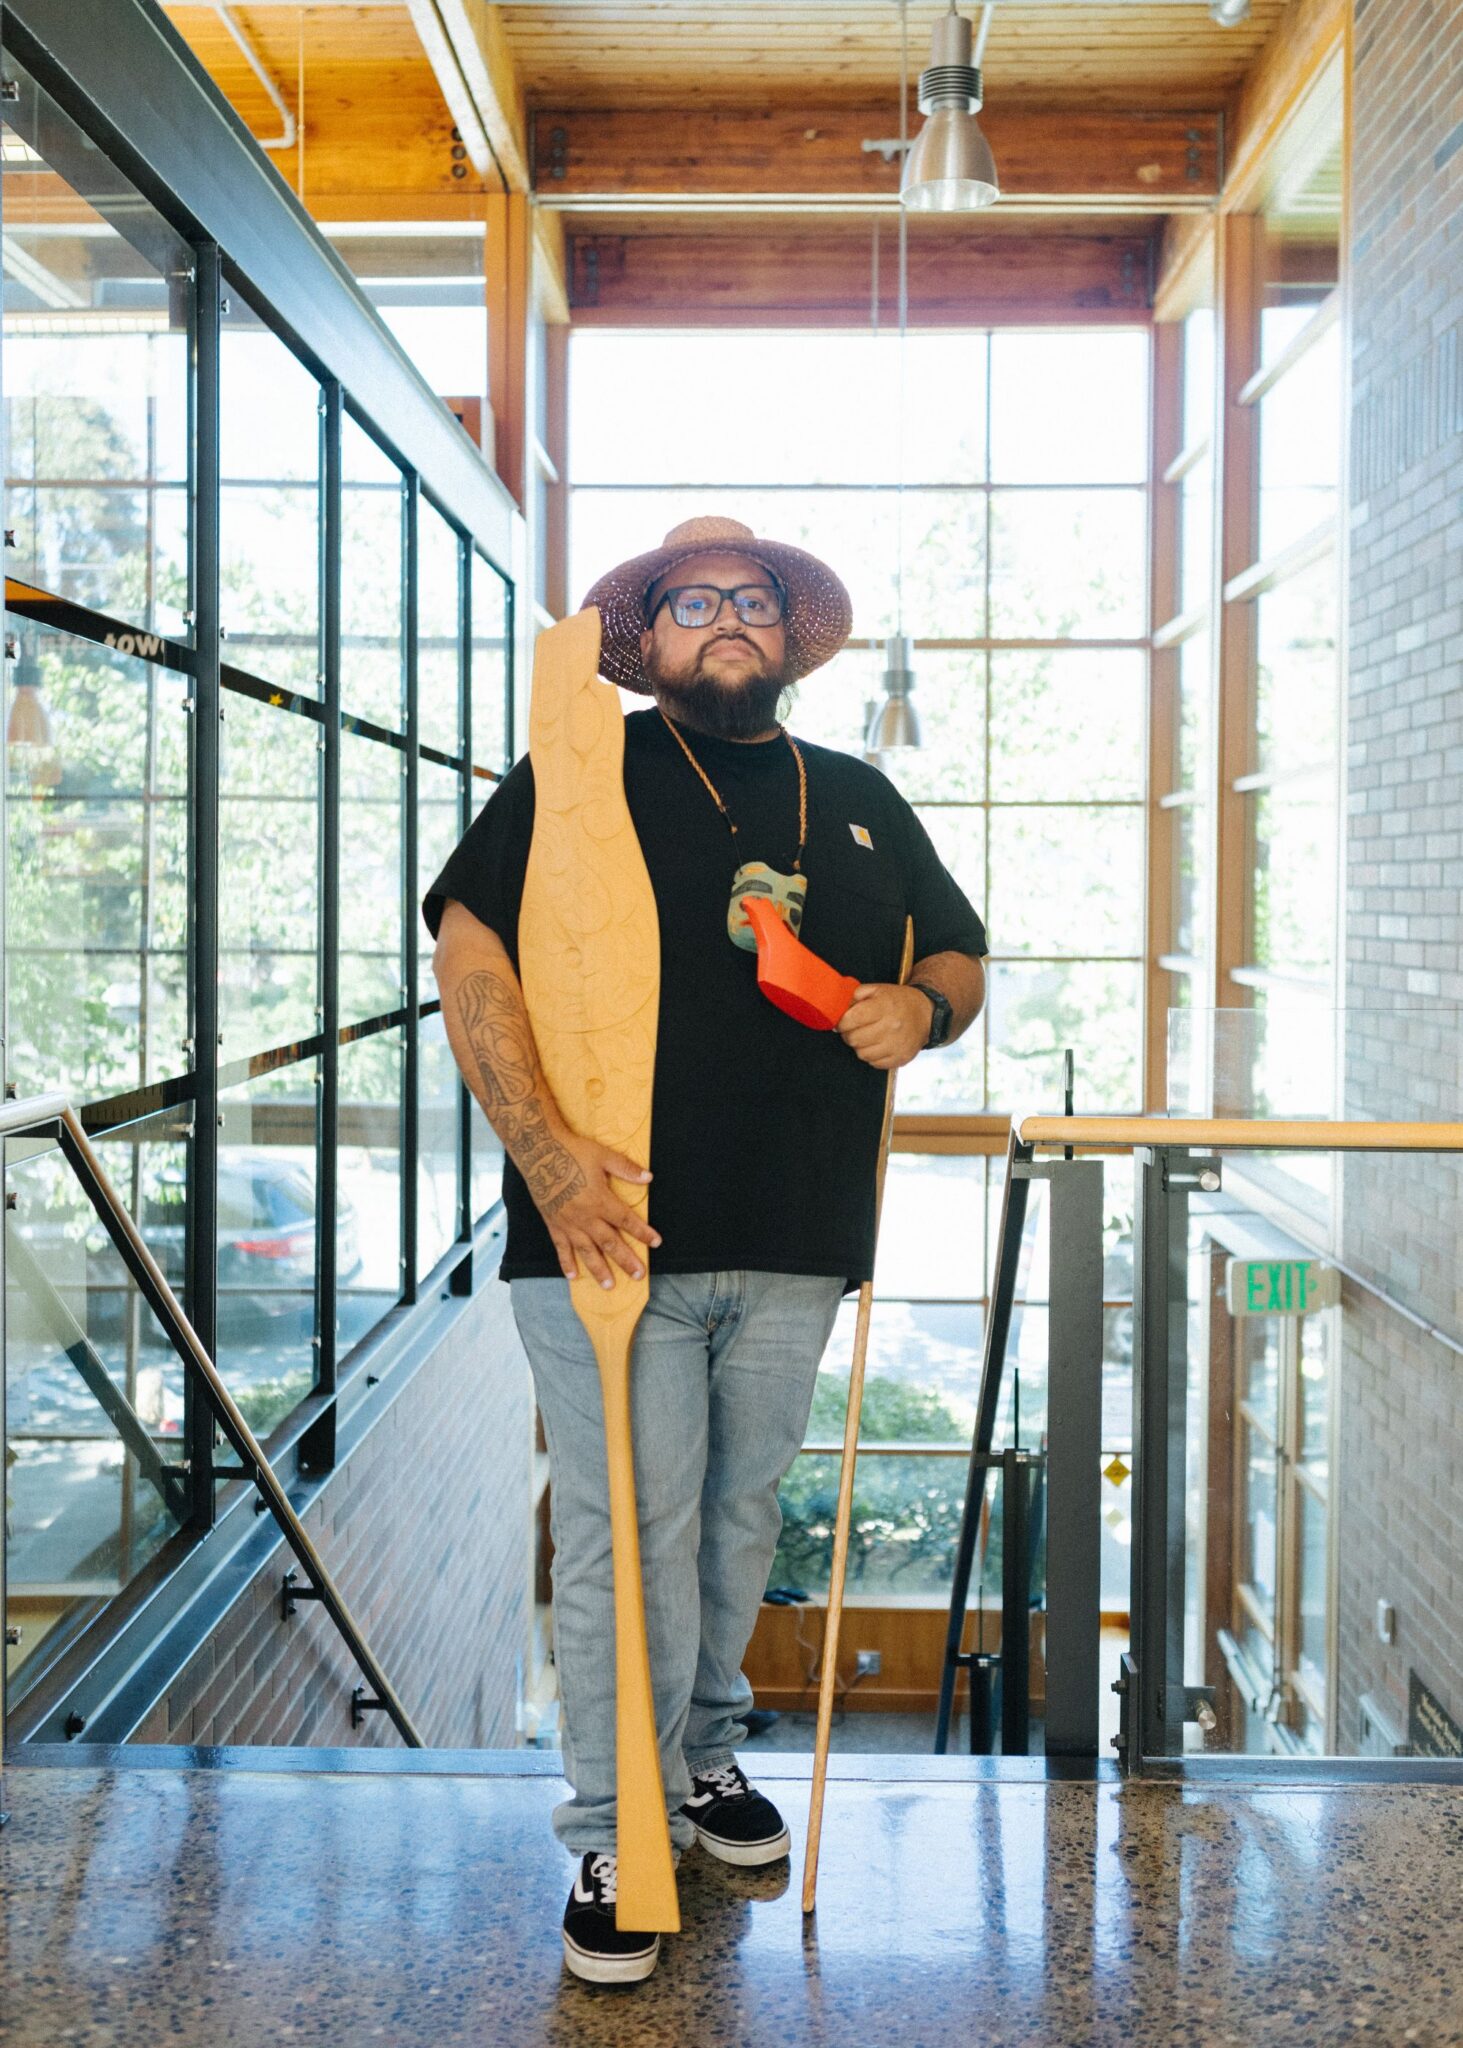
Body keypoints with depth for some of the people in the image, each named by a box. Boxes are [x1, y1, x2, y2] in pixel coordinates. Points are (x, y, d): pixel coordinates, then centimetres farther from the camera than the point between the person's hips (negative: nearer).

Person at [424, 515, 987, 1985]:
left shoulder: (860, 803, 15)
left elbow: (962, 959, 22)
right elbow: (470, 950, -8)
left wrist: (923, 1008, -4)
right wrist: (547, 1154, -19)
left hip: (794, 1251, 4)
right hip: (611, 1230, -4)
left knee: (740, 1517, 17)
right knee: (625, 1536, -2)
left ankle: (707, 1752, 39)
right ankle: (613, 1839, 14)